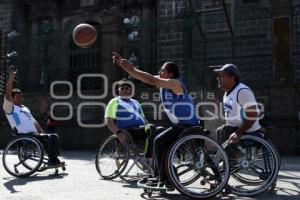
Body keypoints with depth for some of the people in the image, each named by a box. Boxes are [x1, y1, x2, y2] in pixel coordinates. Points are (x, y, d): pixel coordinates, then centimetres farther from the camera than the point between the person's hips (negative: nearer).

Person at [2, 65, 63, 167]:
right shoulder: (10, 108, 2)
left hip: (34, 133, 8)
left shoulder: (25, 108, 27)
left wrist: (42, 132, 13)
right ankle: (52, 160, -18)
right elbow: (8, 94, -15)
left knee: (54, 136, -8)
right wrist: (11, 77, -20)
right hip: (23, 135, -8)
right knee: (47, 138, -26)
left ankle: (54, 159, -10)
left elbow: (34, 122, 26)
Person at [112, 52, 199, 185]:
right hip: (179, 125, 10)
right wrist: (122, 64, -2)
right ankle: (158, 176, 27)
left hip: (188, 126, -10)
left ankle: (165, 179, -9)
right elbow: (146, 78, 3)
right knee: (159, 143, 16)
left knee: (159, 142, -17)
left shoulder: (175, 83, -18)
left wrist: (132, 68, -28)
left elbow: (152, 80, -32)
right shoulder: (162, 83, 6)